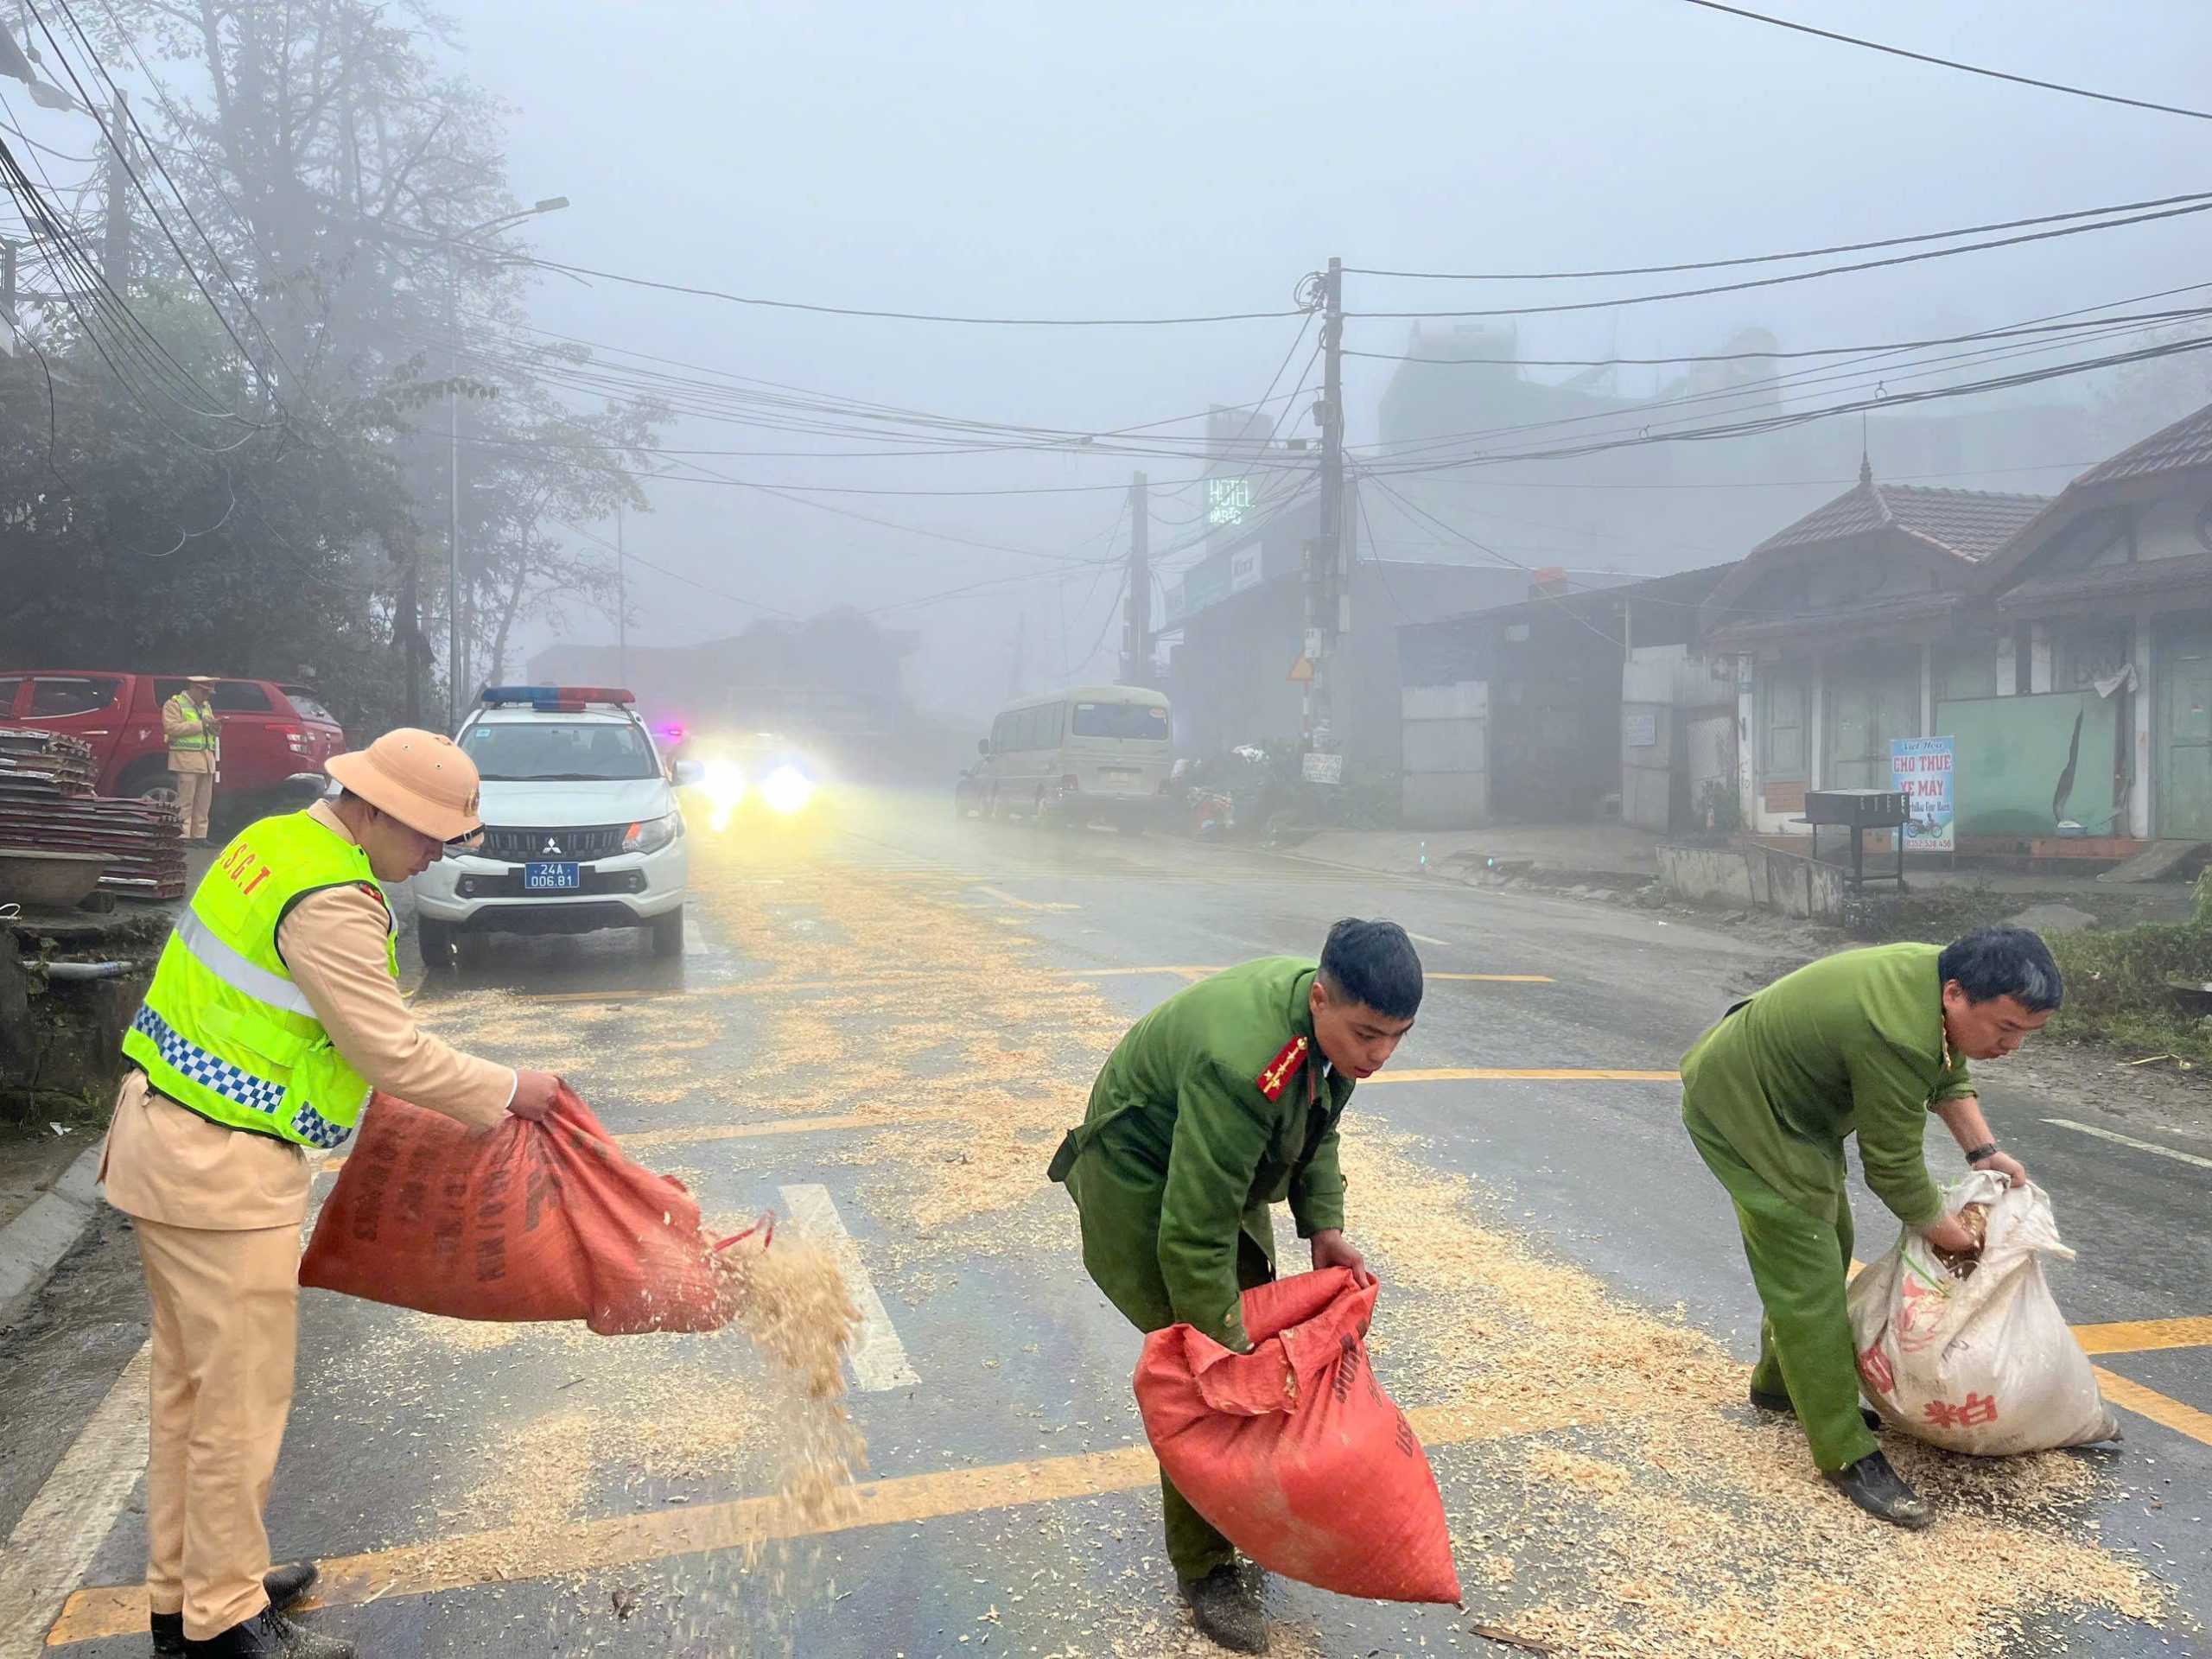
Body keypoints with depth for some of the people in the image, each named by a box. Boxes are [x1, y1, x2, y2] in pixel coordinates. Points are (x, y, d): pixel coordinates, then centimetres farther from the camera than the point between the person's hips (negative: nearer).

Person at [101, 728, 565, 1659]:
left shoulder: (278, 841, 8)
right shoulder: (333, 901, -22)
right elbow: (392, 1052, -19)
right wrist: (508, 1093, -7)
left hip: (166, 1136, 10)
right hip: (225, 1172, -10)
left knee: (189, 1384, 19)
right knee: (242, 1397, 3)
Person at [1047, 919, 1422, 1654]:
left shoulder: (1332, 1018, -15)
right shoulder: (1242, 1064, -41)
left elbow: (1316, 1126, 5)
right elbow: (1193, 1236, -36)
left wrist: (1323, 1227, -6)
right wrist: (1229, 1347, -29)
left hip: (1224, 1171, 8)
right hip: (1144, 1187, -8)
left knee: (1257, 1337, 12)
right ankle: (1204, 1569, 8)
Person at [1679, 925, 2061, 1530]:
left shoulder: (1943, 974, -8)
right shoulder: (1897, 1037, -36)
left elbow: (1948, 1073, 13)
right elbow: (1893, 1166, -23)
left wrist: (1983, 1150, 2)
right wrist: (1944, 1229, -7)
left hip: (1786, 1100, 11)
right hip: (1739, 1113, -10)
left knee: (1828, 1246, 19)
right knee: (1808, 1280, -10)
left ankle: (1779, 1384, 36)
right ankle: (1848, 1455, -3)